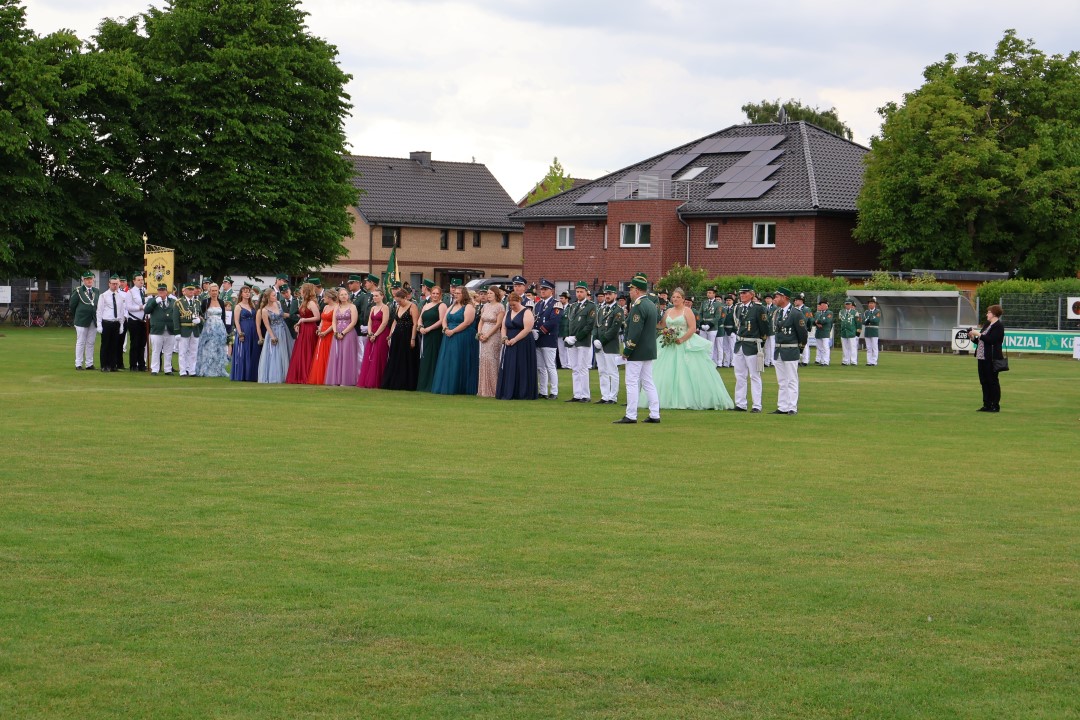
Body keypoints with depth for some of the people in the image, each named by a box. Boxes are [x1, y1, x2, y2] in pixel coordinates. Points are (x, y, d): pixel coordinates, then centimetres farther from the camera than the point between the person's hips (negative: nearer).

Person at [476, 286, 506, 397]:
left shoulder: (500, 307, -6)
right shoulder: (486, 306, 13)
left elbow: (498, 324, -11)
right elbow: (481, 321, 16)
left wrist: (487, 335, -13)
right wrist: (480, 333, 0)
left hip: (494, 337, -7)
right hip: (484, 337, 7)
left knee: (490, 360, -9)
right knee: (483, 360, 5)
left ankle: (492, 390, -4)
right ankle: (484, 389, 10)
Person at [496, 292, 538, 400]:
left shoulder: (526, 312, -6)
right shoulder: (508, 313, 14)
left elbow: (527, 329, -15)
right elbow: (504, 327, 14)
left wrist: (514, 339, -17)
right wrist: (505, 338, -6)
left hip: (523, 345, -6)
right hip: (510, 345, 6)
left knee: (522, 369, -3)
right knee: (509, 369, 2)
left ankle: (523, 394, 2)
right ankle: (508, 394, 4)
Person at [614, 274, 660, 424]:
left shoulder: (638, 307, -18)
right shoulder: (651, 305, 12)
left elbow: (635, 332, -22)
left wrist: (627, 351, -16)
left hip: (637, 352, -9)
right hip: (649, 351, 9)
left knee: (632, 383, -5)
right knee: (648, 383, 12)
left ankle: (631, 416, -4)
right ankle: (655, 415, 12)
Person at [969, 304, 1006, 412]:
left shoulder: (998, 326, -11)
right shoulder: (986, 324, 16)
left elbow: (990, 340, -22)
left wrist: (978, 334, -17)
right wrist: (973, 337, 5)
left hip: (992, 359, -9)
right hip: (982, 358, 9)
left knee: (992, 381, -3)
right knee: (984, 382, 11)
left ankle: (995, 406, 2)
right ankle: (987, 405, 17)